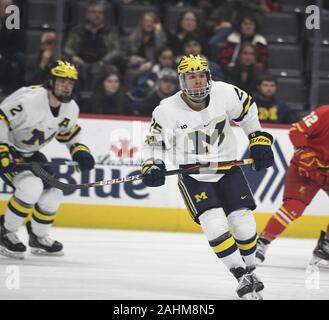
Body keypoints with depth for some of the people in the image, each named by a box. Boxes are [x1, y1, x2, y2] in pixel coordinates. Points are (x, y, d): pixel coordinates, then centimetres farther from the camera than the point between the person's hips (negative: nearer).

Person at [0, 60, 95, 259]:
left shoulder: (71, 109, -5)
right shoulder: (28, 100, -30)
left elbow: (69, 131, 15)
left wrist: (80, 150, -2)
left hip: (29, 153, 8)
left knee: (53, 193, 2)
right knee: (32, 186, -27)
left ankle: (38, 237, 25)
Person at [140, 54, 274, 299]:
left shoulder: (225, 93, -14)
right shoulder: (167, 110, -18)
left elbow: (248, 110, 5)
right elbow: (155, 141, -4)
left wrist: (259, 140, 4)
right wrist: (152, 166, -20)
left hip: (227, 167, 2)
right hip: (193, 175, -2)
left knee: (244, 222, -2)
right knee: (215, 225, -19)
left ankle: (250, 269, 24)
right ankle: (242, 277, -7)